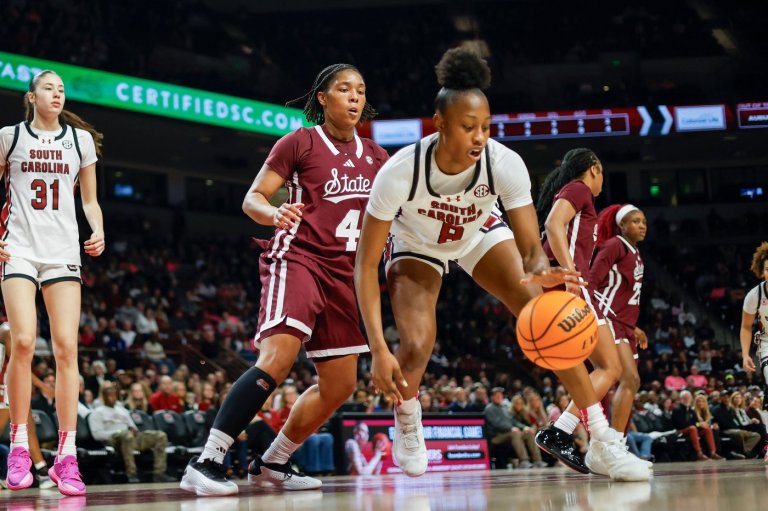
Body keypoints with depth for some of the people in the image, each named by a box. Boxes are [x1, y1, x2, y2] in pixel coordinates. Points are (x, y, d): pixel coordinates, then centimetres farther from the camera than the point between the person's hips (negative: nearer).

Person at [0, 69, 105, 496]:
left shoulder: (81, 139, 12)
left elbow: (90, 200, 15)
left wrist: (98, 233, -4)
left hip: (63, 252, 1)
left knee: (66, 347, -9)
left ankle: (66, 456, -8)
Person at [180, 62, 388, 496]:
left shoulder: (374, 157, 13)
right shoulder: (299, 143, -2)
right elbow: (252, 199, -5)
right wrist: (275, 214, -26)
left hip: (342, 271, 7)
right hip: (296, 259, -7)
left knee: (340, 386, 7)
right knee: (278, 359, -26)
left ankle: (272, 462, 22)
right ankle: (206, 464, -28)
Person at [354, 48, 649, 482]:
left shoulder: (505, 164, -33)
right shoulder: (401, 171, -37)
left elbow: (532, 246, -31)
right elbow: (367, 263, -32)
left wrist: (539, 272, -57)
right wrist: (378, 347, -40)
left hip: (480, 234, 2)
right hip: (416, 246, -1)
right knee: (417, 345, -22)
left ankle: (603, 441, -10)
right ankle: (407, 422, 13)